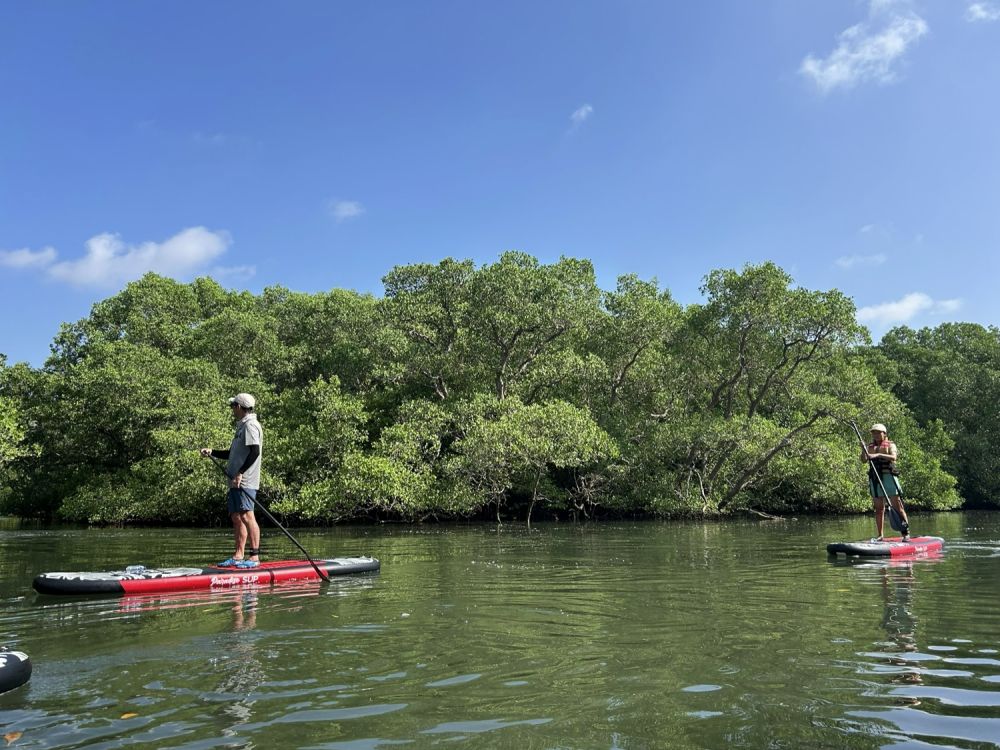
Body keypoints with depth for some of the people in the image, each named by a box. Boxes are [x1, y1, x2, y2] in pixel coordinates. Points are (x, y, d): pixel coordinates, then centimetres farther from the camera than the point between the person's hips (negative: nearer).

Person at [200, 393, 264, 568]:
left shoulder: (250, 425, -9)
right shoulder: (242, 426, 23)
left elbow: (254, 452, -20)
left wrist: (240, 473, -22)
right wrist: (212, 452, 25)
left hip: (244, 482, -10)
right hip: (236, 482, 10)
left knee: (246, 516, -12)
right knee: (236, 518, 10)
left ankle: (254, 557, -10)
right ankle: (238, 556, 14)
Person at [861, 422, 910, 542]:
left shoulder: (890, 445, 6)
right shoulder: (870, 447, 16)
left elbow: (893, 457, -13)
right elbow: (863, 460, 2)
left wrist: (878, 455, -26)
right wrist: (863, 451, -17)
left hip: (888, 476, -3)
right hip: (875, 479, 4)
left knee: (897, 505, -6)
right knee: (879, 508, 7)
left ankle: (906, 532, -4)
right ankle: (880, 535, 10)